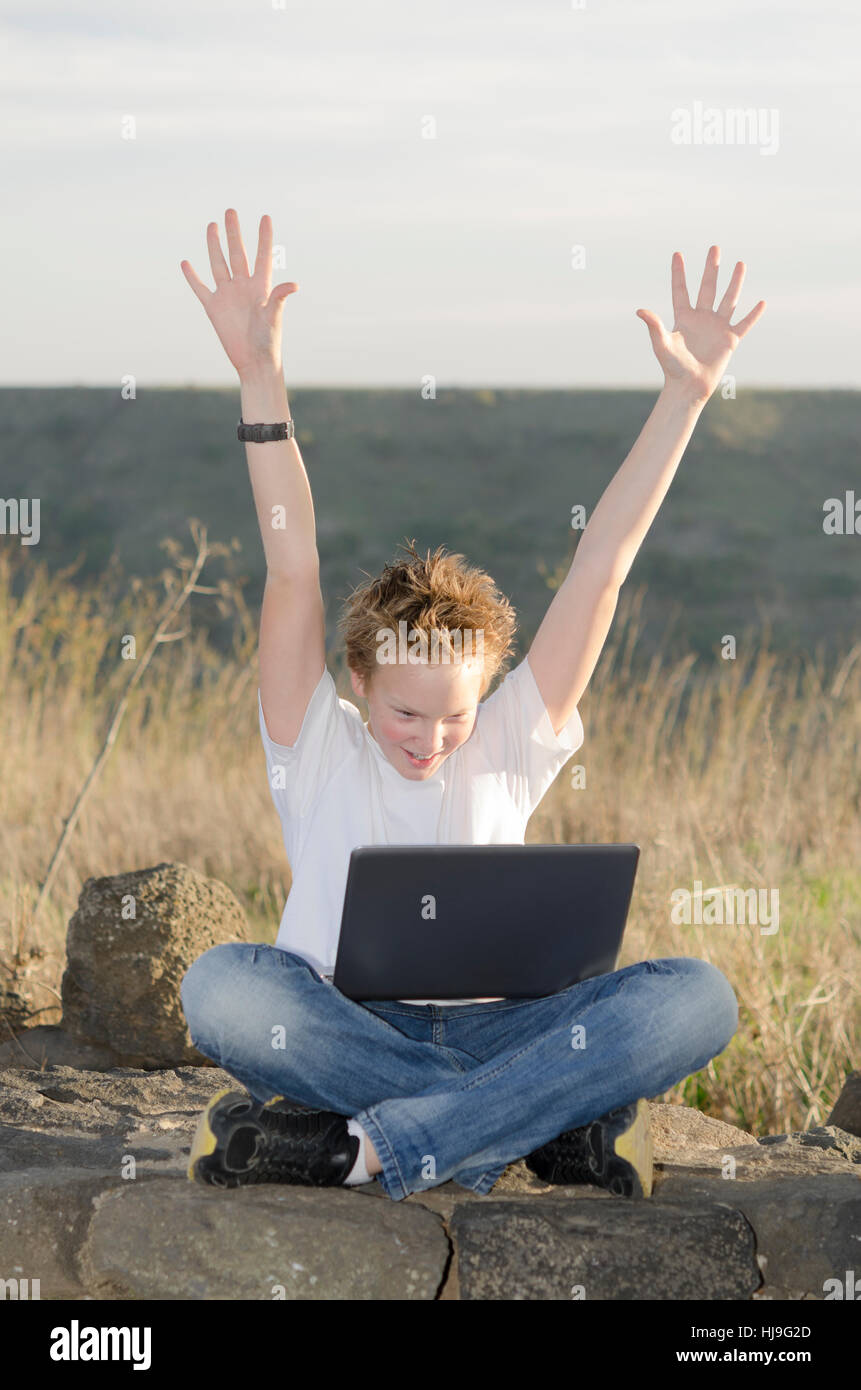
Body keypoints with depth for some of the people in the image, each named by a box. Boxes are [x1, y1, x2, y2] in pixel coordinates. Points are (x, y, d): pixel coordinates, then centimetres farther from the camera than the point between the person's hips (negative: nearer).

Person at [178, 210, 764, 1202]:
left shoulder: (510, 748, 10)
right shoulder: (318, 752, 7)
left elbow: (602, 565, 6)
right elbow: (293, 571, -4)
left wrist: (686, 393, 2)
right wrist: (259, 379, -13)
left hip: (491, 1029, 2)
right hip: (343, 1028, -2)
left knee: (694, 998, -25)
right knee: (221, 987, -35)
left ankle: (369, 1147, -33)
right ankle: (551, 1124, -34)